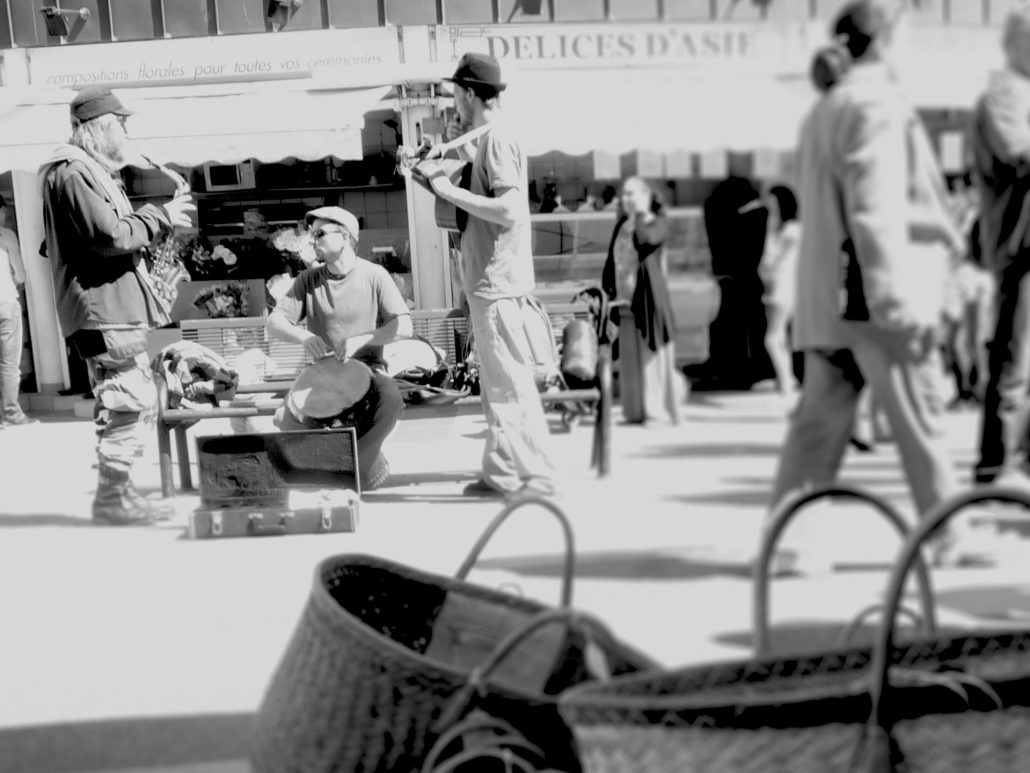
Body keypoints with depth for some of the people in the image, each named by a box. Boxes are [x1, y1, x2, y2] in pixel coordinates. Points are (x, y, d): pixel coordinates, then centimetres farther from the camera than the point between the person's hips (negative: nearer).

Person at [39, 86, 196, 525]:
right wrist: (161, 216, -10)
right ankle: (111, 500, 1)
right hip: (102, 308, -11)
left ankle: (116, 491, 23)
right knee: (129, 404, -8)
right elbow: (111, 235, -21)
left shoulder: (93, 171, 21)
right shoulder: (73, 172, -12)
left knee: (137, 403, 15)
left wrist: (159, 217, 10)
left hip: (114, 307, 11)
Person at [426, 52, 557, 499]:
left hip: (498, 287, -10)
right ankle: (501, 474, 23)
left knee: (512, 385, -5)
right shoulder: (488, 140, 17)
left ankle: (537, 478, 1)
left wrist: (450, 191, -18)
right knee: (498, 388, 14)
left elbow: (510, 210, -24)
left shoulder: (497, 140, -13)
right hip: (489, 284, 10)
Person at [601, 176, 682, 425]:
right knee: (630, 357, 8)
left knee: (652, 353, -3)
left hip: (648, 298, -6)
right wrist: (608, 290, 8)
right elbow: (612, 261, 15)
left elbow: (650, 239, -28)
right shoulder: (622, 226, 13)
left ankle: (660, 410, 3)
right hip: (626, 298, 6)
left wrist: (637, 217, -20)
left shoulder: (657, 224, -5)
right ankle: (636, 411, 16)